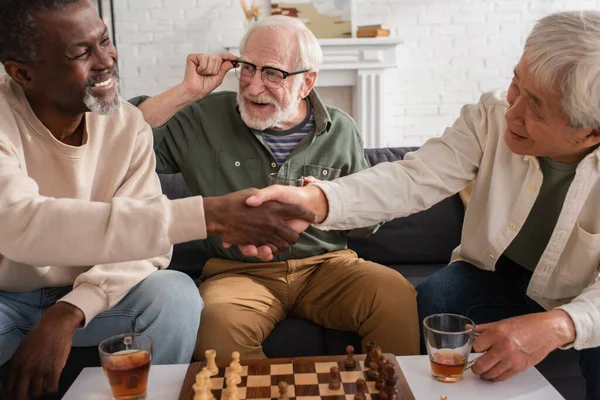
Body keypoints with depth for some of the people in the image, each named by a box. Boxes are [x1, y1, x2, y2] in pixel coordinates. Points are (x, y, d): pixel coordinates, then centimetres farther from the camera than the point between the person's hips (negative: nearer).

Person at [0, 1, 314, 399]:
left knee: (176, 294, -25)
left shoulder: (129, 124, -10)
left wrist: (70, 312, -34)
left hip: (86, 293, 3)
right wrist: (206, 215, -46)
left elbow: (142, 238, -15)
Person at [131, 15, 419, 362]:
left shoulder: (341, 131, 6)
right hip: (239, 270, -1)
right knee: (217, 322, -35)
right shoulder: (205, 119, 0)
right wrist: (187, 92, -14)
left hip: (326, 265, 2)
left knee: (397, 295, -27)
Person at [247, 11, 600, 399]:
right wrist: (313, 200, -43)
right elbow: (412, 180, -27)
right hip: (493, 275, 1)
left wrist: (559, 325, -47)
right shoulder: (492, 116, -18)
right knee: (432, 300, -26)